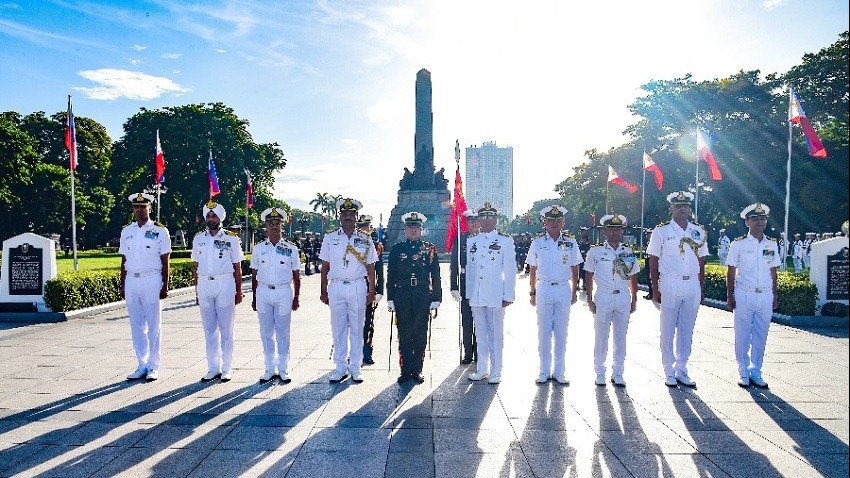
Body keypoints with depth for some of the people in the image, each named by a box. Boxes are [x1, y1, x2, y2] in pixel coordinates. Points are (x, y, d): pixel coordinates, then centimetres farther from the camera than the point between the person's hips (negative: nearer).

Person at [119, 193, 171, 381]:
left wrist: (165, 286, -5)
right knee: (136, 325, 7)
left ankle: (153, 366, 7)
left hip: (151, 280, -4)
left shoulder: (159, 231, 0)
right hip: (131, 281, 4)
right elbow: (124, 261, 14)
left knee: (154, 325, 0)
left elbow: (165, 261, -1)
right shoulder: (126, 231, 12)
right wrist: (122, 285, 10)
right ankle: (142, 365, 15)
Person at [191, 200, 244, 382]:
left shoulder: (231, 239, 2)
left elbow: (237, 267, 3)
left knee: (226, 328, 0)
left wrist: (239, 291, 0)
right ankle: (213, 368, 13)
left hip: (225, 284, -3)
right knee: (209, 328, 6)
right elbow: (196, 266, 14)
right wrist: (197, 290, 9)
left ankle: (227, 368, 7)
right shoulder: (198, 239, 11)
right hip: (204, 285, 3)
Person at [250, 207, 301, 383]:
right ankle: (270, 369, 15)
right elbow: (254, 275, 10)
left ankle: (283, 369, 12)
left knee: (283, 333, 3)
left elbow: (296, 276, 6)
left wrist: (296, 298, 3)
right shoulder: (258, 248, 7)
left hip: (284, 293, -2)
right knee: (266, 333, 6)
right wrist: (254, 298, 8)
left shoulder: (291, 249, 3)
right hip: (263, 292, 2)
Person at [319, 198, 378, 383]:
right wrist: (324, 291, 6)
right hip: (336, 287, 0)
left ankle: (355, 369, 12)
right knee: (338, 328, 4)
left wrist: (371, 291, 2)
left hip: (358, 287, 0)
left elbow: (370, 267, 7)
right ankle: (340, 368, 12)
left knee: (357, 328, 4)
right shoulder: (329, 238, 6)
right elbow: (325, 267, 8)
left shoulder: (365, 240, 6)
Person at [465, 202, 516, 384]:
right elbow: (469, 268, 14)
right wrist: (469, 293, 12)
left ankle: (495, 372, 12)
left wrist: (508, 296, -6)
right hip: (476, 296, 4)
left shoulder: (505, 241, 0)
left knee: (496, 334, 2)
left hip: (495, 295, -4)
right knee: (480, 334, 12)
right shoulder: (471, 241, 11)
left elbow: (510, 270, -2)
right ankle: (482, 370, 23)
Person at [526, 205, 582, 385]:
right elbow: (532, 270, 8)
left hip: (564, 290, 1)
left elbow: (575, 269, 10)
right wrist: (533, 292, 6)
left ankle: (559, 372, 13)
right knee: (544, 332, 2)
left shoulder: (571, 243, 4)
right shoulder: (537, 243, 3)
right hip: (544, 289, 0)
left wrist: (574, 292, 7)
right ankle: (544, 371, 11)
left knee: (561, 332, 5)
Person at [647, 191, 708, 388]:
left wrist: (701, 289, 10)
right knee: (668, 329, 2)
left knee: (687, 330, 8)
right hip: (670, 284, -3)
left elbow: (701, 262, 14)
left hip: (692, 285, 4)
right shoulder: (661, 231, -1)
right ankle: (669, 372, 11)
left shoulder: (699, 232, 10)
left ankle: (681, 370, 18)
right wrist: (655, 289, -5)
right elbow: (653, 262, -1)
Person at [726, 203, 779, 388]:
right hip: (744, 295, -3)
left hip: (765, 296, 3)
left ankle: (756, 373, 18)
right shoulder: (738, 244, -1)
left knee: (761, 337, 7)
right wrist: (730, 295, -4)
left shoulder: (772, 244, 9)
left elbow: (773, 271, 14)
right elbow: (731, 271, 1)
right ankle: (743, 373, 12)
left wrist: (775, 295, 12)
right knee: (742, 336, 2)